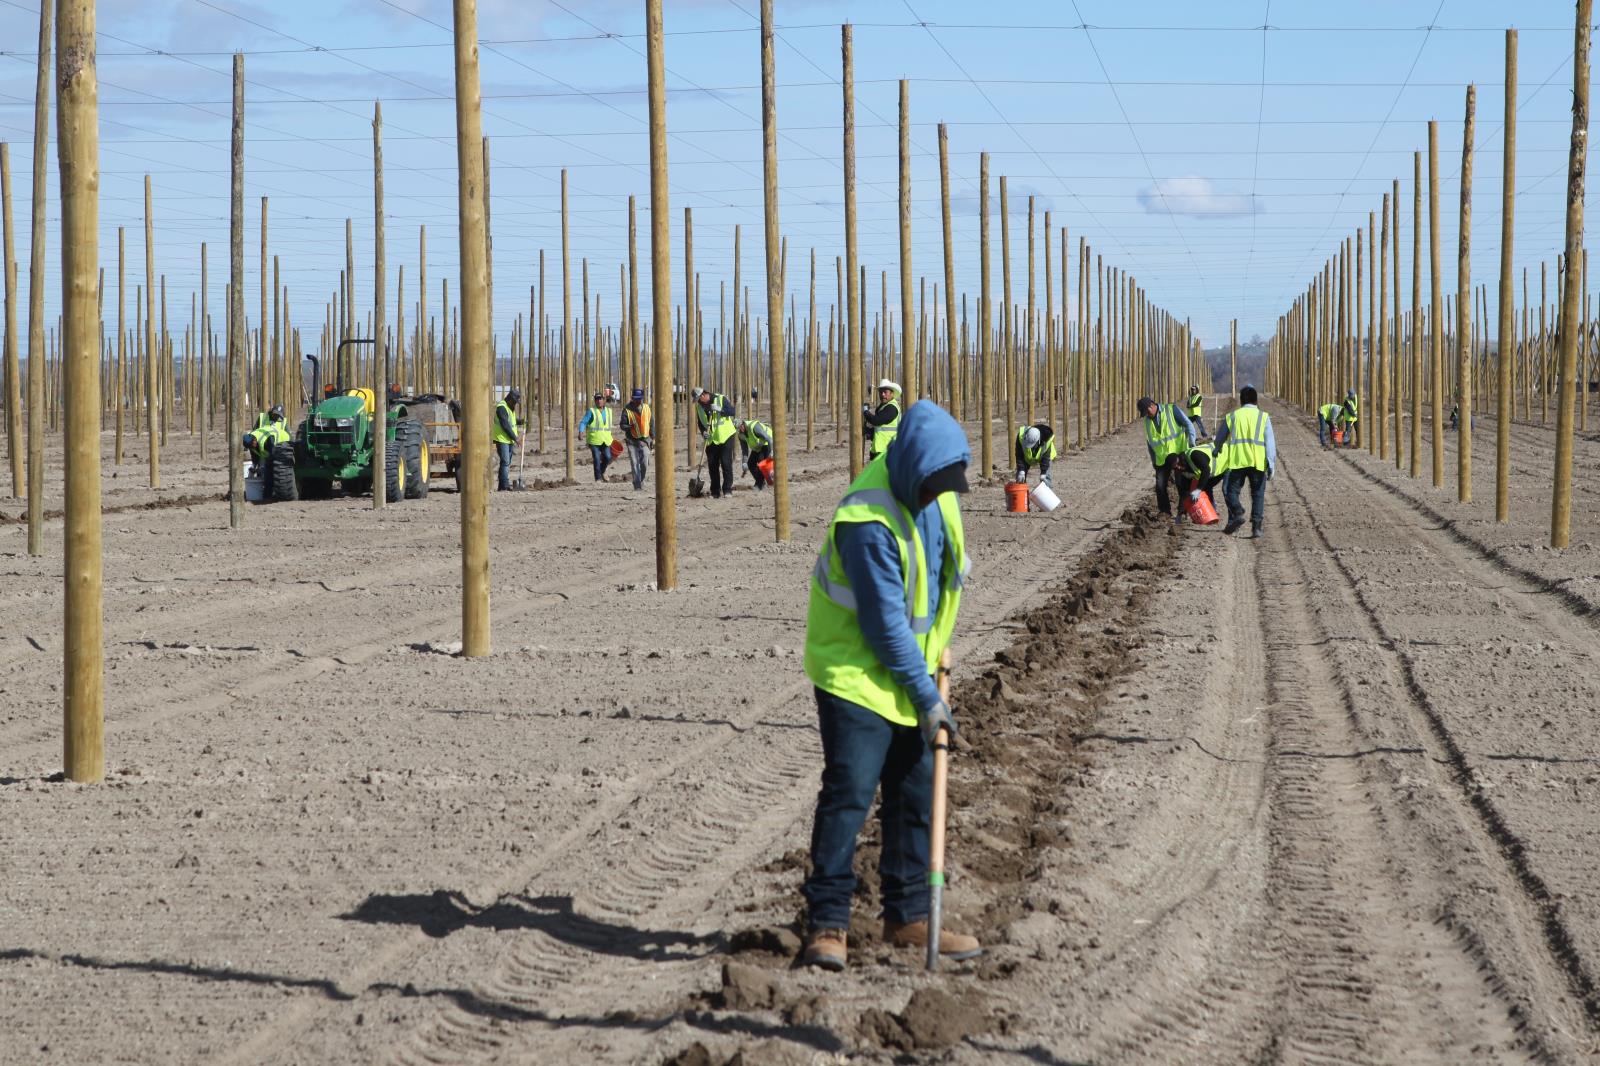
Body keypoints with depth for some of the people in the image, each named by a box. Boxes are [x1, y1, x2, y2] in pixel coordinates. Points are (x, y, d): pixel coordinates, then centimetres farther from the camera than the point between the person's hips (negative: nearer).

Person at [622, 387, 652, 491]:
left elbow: (651, 423, 14)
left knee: (645, 463, -7)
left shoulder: (646, 408, 6)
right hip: (632, 441, -2)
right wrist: (630, 427, -28)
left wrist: (653, 438, 11)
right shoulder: (627, 410, -5)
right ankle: (637, 485, 1)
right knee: (635, 464, -4)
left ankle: (641, 480, 17)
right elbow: (623, 425, -6)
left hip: (645, 440, 2)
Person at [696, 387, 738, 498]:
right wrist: (703, 432, -7)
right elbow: (700, 422, 11)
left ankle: (727, 489, -1)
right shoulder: (699, 406, 5)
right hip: (711, 439, 4)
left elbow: (731, 411, -13)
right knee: (712, 465, 4)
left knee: (726, 464, -7)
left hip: (725, 437, -4)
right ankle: (715, 492, 11)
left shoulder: (721, 399, -8)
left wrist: (720, 409, -27)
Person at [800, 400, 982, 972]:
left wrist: (936, 647, 22)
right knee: (849, 793, -12)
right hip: (856, 671, -8)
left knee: (916, 795, 10)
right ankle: (826, 923, -5)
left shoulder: (930, 485, -1)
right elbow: (884, 624, -24)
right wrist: (926, 695, -19)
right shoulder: (869, 521, -28)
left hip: (911, 668, 8)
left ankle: (908, 917, 19)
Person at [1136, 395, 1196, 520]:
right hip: (1162, 458, 4)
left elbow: (1188, 424, -12)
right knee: (1160, 486, -3)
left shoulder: (1171, 410, -8)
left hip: (1178, 454, -4)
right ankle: (1165, 513, 7)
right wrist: (1153, 459, 15)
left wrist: (1191, 442, -24)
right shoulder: (1147, 420, 7)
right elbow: (1149, 441, 17)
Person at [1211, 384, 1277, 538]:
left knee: (1230, 489, 10)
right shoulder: (1263, 417, 7)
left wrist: (1217, 451, 43)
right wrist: (1271, 465, -3)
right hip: (1258, 462, 0)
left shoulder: (1232, 416, 10)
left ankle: (1237, 513, -15)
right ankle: (1256, 527, -2)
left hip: (1237, 461, 0)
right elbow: (1270, 442, -1)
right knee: (1258, 494, 8)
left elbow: (1219, 438, 21)